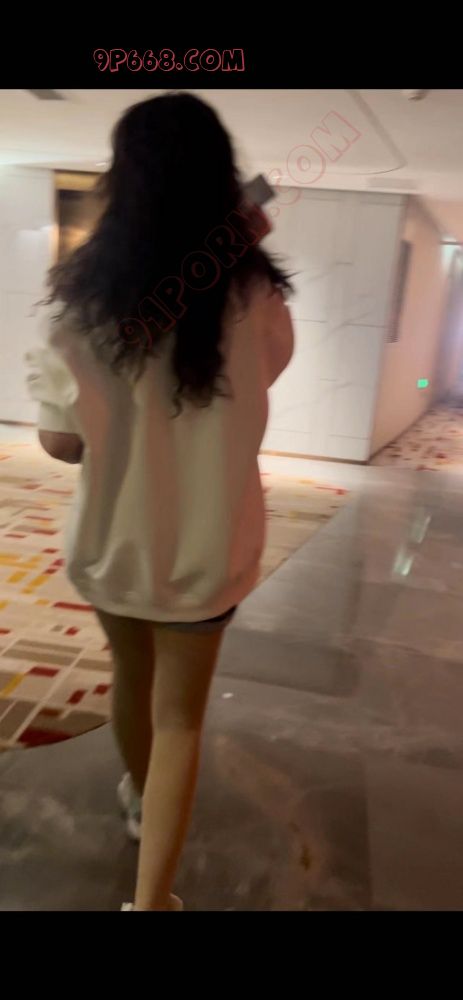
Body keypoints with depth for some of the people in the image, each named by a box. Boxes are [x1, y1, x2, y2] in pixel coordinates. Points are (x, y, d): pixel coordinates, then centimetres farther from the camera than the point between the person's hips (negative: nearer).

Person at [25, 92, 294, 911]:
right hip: (205, 543, -1)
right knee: (179, 715, 16)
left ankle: (140, 794, 55)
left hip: (112, 535, 2)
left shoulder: (81, 295, -16)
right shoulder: (252, 292, -14)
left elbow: (60, 441, -12)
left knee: (131, 675, 28)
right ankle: (151, 896, 19)